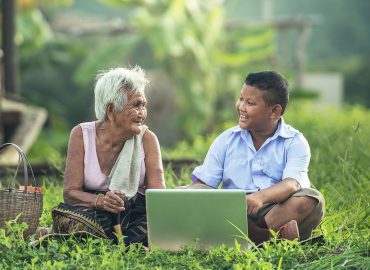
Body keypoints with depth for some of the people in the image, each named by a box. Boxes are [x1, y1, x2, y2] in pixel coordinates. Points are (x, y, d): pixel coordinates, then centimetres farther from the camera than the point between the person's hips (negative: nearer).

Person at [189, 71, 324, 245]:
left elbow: (292, 183, -16)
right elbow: (202, 183, 6)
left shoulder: (295, 142, 2)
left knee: (311, 199, -30)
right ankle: (274, 235, -36)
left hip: (277, 210, -2)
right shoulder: (226, 140, 12)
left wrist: (261, 196, -37)